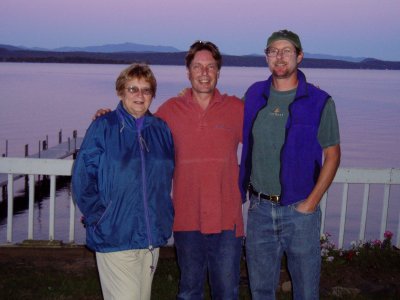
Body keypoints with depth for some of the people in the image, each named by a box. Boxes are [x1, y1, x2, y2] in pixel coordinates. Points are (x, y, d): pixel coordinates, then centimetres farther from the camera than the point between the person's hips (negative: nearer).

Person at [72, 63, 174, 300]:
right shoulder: (103, 127, -5)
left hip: (153, 235, 5)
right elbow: (83, 176, -6)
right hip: (115, 236, -5)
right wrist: (98, 217, -10)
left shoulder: (161, 129, 8)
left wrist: (166, 217, 9)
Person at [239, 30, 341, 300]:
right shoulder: (254, 95, 3)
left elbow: (332, 155, -4)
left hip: (299, 209, -3)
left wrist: (311, 202, -10)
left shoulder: (319, 102, -7)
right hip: (259, 208, 3)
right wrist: (245, 190, 4)